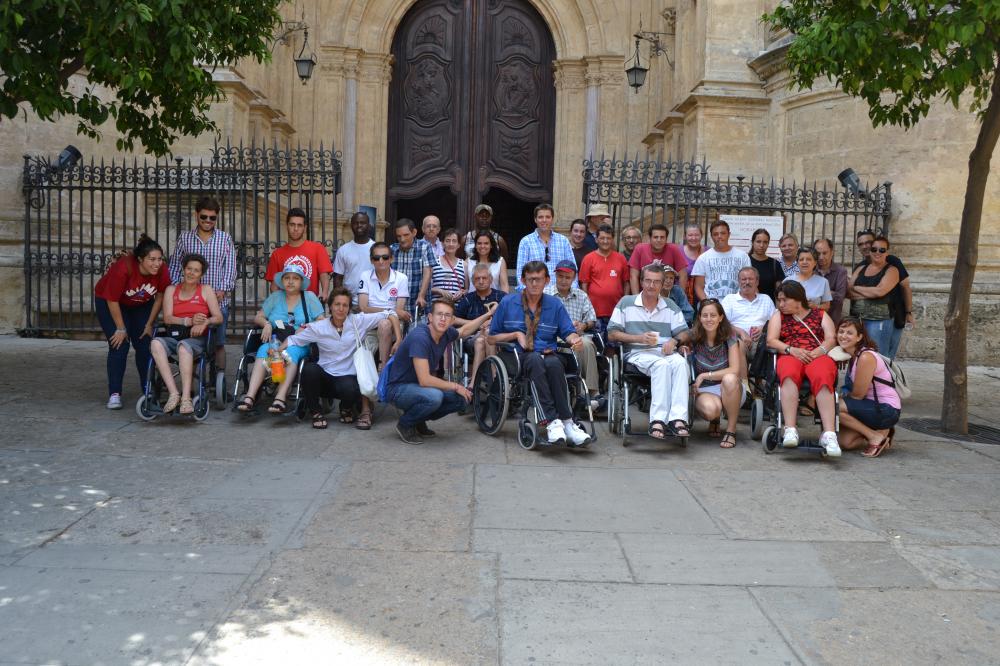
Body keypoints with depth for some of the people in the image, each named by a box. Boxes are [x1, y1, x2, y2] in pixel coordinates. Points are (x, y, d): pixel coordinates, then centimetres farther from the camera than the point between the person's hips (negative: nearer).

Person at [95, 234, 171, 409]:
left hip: (141, 305, 4)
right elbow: (112, 300, -26)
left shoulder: (162, 271, -24)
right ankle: (114, 394, -6)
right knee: (119, 346, -12)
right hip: (109, 303, -4)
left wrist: (150, 324, -3)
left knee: (145, 345, -2)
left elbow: (160, 296, -7)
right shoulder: (123, 268, -36)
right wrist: (121, 329, -18)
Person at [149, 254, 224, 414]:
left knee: (184, 346, -37)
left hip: (198, 339, -2)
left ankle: (186, 398, -42)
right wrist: (189, 321, -17)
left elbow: (218, 317, 0)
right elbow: (167, 318, 1)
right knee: (156, 343, -31)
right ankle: (173, 393, -37)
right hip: (174, 337, 2)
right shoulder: (171, 290, 16)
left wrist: (204, 322, -22)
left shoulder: (206, 291, 12)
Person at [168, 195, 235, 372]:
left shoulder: (225, 238, 4)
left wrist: (223, 289, -11)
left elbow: (230, 267, 2)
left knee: (218, 343, 3)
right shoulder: (184, 237, 7)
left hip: (218, 301, -1)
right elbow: (175, 265, 10)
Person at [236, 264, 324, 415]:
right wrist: (266, 324, -5)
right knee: (264, 350, -31)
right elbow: (257, 317, 17)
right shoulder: (275, 297, 20)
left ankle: (281, 397, -48)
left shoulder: (309, 297, 12)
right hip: (275, 339, 2)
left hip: (299, 343, -2)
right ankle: (250, 396, -43)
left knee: (290, 351, -36)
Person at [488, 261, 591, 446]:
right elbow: (491, 338, 14)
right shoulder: (507, 303, 11)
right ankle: (552, 421, -45)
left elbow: (568, 332, 9)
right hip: (519, 358, -1)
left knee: (554, 363, -36)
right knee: (536, 360, -37)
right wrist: (516, 335, -2)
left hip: (549, 354, 1)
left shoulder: (555, 304, 15)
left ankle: (566, 422, -39)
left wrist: (575, 340, -15)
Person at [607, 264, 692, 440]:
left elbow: (685, 334, 14)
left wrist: (674, 341, -10)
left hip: (666, 352, 3)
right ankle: (658, 419, -40)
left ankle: (678, 418, -40)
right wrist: (639, 338, -7)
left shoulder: (670, 306, 20)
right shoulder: (626, 303, 12)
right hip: (638, 353, -3)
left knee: (680, 362, -33)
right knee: (662, 364, -36)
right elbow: (612, 334, 5)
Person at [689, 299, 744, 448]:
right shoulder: (693, 337, -5)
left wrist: (704, 375, -17)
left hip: (730, 390, 0)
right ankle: (714, 420, 7)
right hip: (704, 390, 0)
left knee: (729, 379, -36)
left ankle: (731, 430, -18)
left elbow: (734, 370, -14)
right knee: (710, 409, -36)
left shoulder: (729, 338, -8)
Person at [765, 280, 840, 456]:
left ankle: (829, 434, -46)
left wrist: (818, 352, -13)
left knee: (822, 378, -37)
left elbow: (831, 338, 8)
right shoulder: (778, 316, 24)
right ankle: (790, 430, -47)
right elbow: (771, 341, 8)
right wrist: (791, 350, -11)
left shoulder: (820, 314, 23)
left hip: (818, 356, 0)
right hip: (789, 356, 0)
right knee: (789, 375, -38)